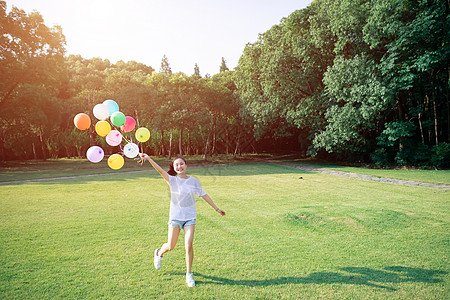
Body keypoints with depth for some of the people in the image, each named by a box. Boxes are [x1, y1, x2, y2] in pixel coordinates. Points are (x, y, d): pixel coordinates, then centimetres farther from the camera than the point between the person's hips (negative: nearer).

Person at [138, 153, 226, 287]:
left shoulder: (193, 181, 0)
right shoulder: (172, 180, -6)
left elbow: (204, 195, 7)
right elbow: (160, 170, -21)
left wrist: (216, 208, 10)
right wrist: (148, 158, -37)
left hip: (190, 217, 1)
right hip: (175, 216, -1)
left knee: (189, 246, -8)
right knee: (170, 247, 8)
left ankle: (189, 275, 12)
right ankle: (159, 253, 44)